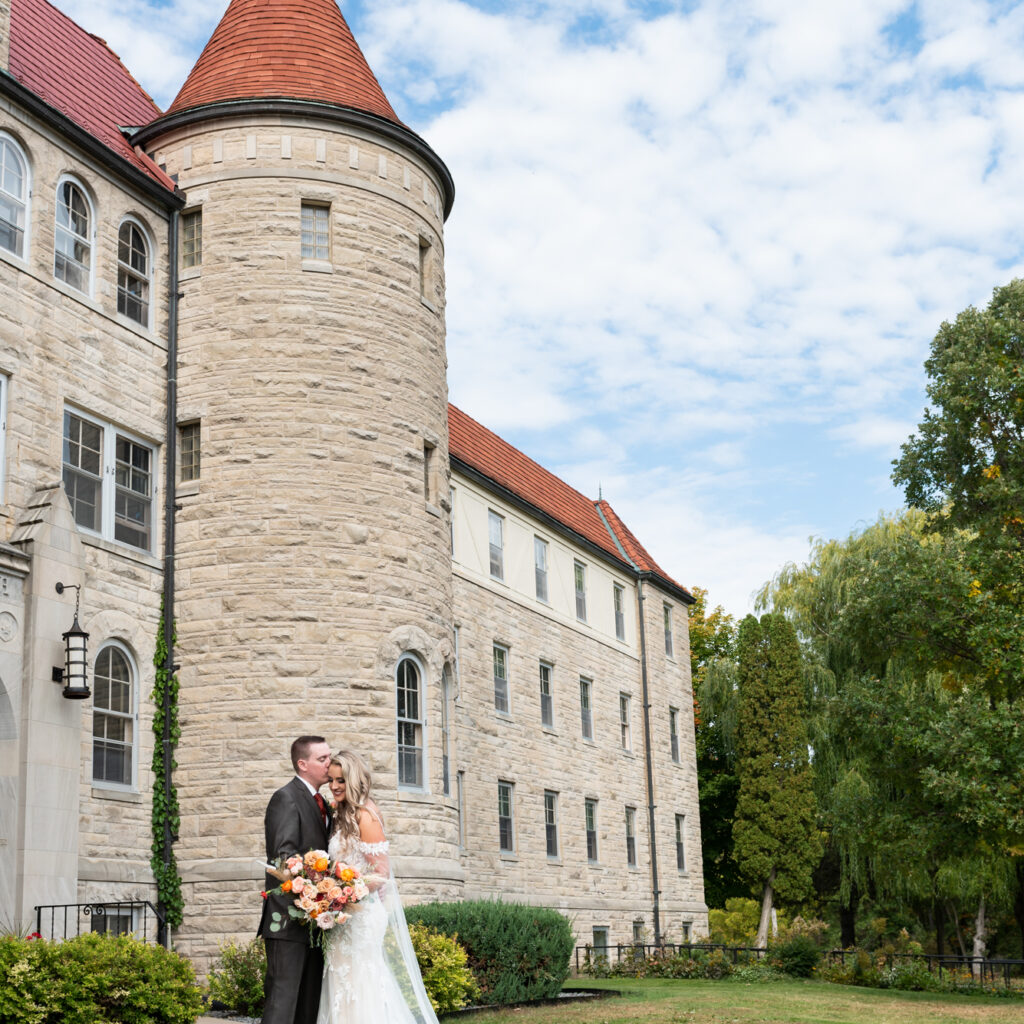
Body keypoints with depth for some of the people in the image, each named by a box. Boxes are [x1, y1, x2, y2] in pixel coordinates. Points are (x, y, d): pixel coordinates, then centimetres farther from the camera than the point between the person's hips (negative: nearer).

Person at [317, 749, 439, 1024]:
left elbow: (381, 872, -17)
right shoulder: (343, 816, 14)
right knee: (345, 992, 10)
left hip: (362, 916, -9)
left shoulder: (364, 816, -14)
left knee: (361, 991, -6)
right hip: (348, 916, 9)